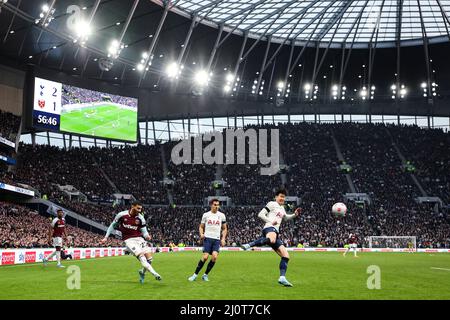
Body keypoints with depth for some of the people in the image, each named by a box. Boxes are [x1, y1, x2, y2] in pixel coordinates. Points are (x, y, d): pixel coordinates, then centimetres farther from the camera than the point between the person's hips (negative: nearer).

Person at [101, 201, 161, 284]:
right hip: (128, 240, -3)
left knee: (149, 258, -9)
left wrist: (147, 236, -19)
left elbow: (144, 231, 4)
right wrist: (106, 237, 8)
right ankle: (155, 274, -31)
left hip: (139, 238, 3)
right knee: (141, 255, -25)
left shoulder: (140, 218, -1)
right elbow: (113, 226, 8)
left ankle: (142, 272, 21)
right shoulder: (122, 215, -6)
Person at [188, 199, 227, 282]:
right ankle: (195, 274, 1)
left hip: (217, 239, 2)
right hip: (208, 238, -2)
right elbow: (201, 227, 13)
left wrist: (223, 238, 2)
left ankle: (205, 275, 1)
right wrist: (201, 234, -7)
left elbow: (224, 229, 15)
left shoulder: (221, 215, 8)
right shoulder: (206, 215, 6)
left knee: (214, 257, -15)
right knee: (205, 257, -14)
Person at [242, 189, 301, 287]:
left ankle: (282, 278, -2)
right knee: (271, 240, -47)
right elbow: (260, 215, -1)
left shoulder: (282, 208, 32)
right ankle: (249, 245, -46)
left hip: (276, 232, 9)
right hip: (269, 228, -9)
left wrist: (294, 215, 37)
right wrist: (270, 221, -11)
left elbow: (285, 218, 52)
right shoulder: (272, 204, 7)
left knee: (286, 255, 1)